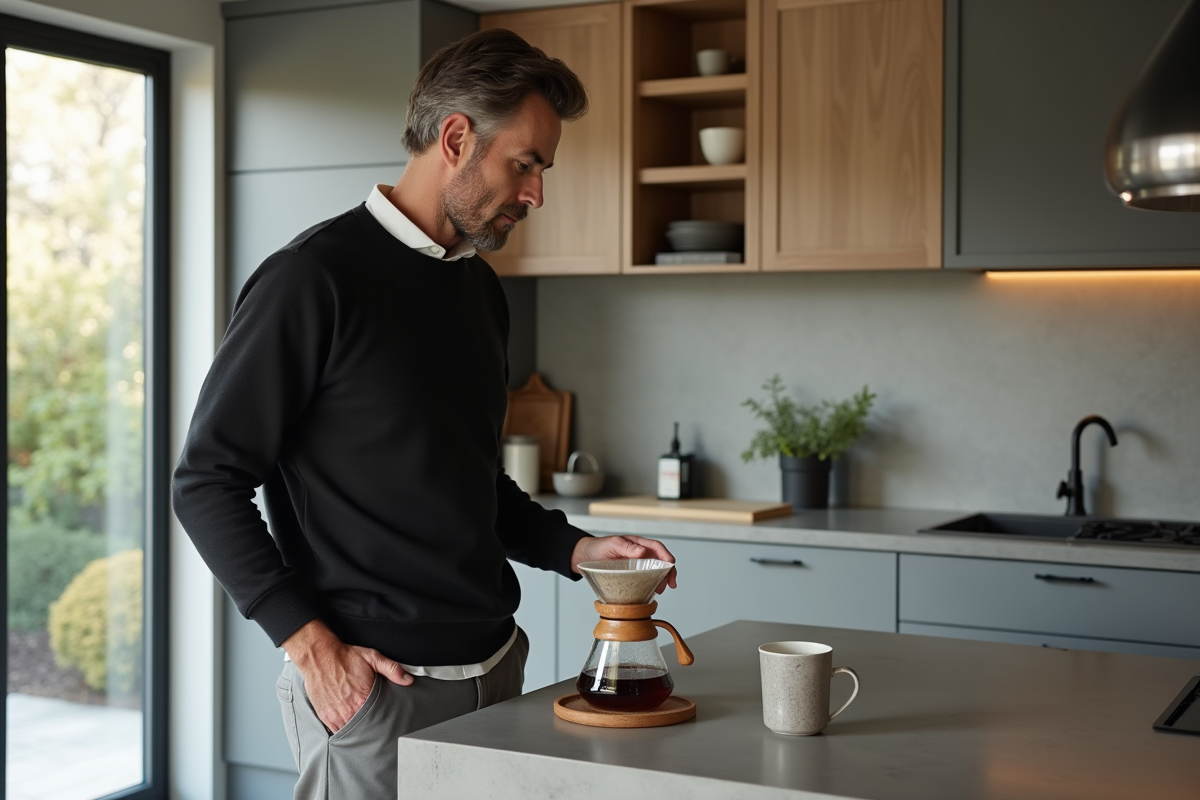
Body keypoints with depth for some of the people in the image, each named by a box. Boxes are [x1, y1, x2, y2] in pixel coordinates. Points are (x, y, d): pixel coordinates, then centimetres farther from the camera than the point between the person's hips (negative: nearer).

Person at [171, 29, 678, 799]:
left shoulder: (483, 291, 11)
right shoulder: (316, 278, -13)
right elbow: (208, 482, -12)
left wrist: (576, 548, 6)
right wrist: (310, 643, -17)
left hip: (494, 669, 8)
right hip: (370, 683, -7)